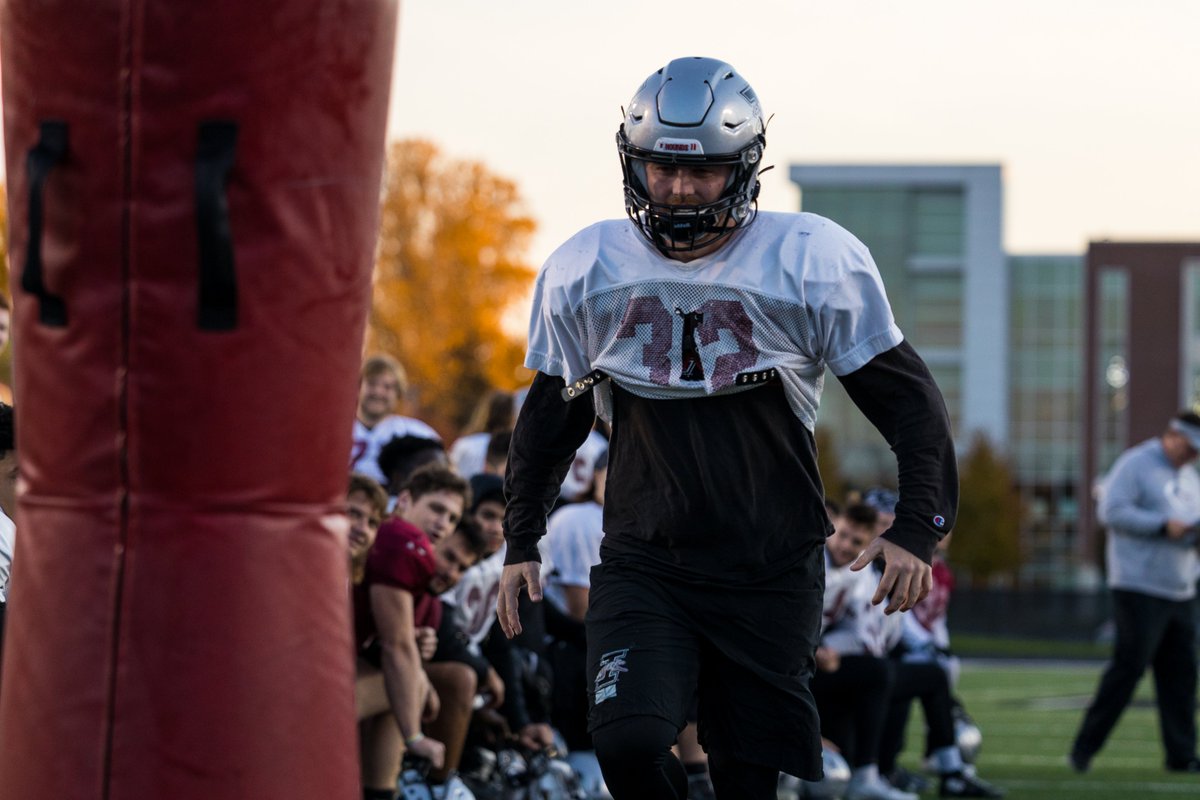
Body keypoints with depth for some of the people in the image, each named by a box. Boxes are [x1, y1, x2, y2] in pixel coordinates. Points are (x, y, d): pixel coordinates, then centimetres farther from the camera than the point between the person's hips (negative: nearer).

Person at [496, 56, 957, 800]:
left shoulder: (813, 264, -6)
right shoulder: (586, 272, 2)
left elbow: (908, 398, 1)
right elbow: (550, 415, 18)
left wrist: (916, 529, -8)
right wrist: (522, 542, 18)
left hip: (772, 574, -1)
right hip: (643, 566, 1)